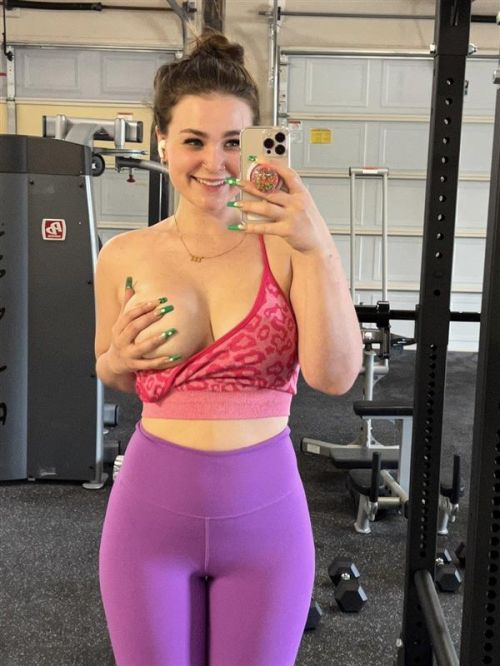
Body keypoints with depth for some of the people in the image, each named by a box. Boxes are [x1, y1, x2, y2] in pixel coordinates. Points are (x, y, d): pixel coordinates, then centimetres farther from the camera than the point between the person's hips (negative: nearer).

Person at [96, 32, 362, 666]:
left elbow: (335, 376, -18)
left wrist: (318, 246, -27)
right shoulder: (124, 256, -2)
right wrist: (119, 361, -10)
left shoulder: (286, 245, -8)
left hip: (265, 511, -1)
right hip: (152, 504, 2)